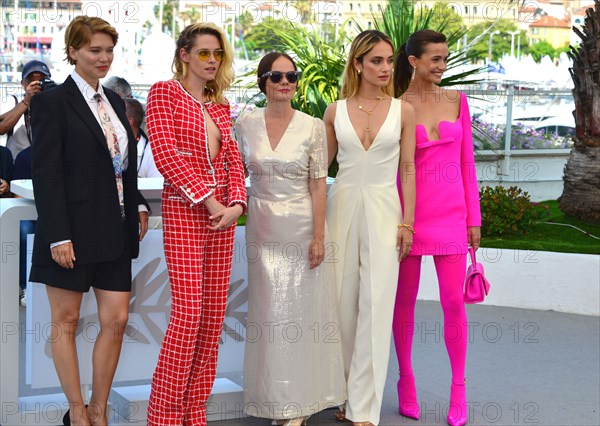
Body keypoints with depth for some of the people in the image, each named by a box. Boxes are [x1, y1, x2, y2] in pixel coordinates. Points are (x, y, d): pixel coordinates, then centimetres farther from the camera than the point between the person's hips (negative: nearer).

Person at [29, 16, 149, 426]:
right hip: (73, 231, -6)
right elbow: (46, 173, -12)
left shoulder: (114, 101, 14)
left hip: (114, 231, 7)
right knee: (66, 321, 6)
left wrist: (138, 207, 6)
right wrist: (58, 236, -18)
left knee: (116, 320, 5)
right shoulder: (52, 101, -7)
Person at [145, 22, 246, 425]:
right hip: (184, 210, -6)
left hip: (223, 213, 6)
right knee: (188, 312, -13)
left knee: (214, 314, 4)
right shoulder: (164, 93, -1)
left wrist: (236, 202, -5)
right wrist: (208, 199, -14)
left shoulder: (220, 105, 17)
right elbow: (165, 153, -11)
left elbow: (233, 158, 14)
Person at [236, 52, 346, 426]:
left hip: (302, 226, -2)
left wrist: (319, 236, -10)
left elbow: (318, 185, -6)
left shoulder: (312, 127, -5)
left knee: (303, 311, 3)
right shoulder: (246, 125, 2)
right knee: (269, 312, 6)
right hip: (263, 227, 2)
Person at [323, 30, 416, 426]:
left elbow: (407, 169, 3)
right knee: (343, 300, 5)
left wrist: (407, 221, -2)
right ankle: (345, 393, 20)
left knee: (375, 304, -6)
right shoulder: (336, 111, 4)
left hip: (383, 208, -1)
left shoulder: (402, 111, 2)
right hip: (342, 205, 1)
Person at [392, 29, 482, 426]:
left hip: (451, 214, 2)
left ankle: (459, 388, 13)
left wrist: (473, 217, 7)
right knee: (405, 300, 8)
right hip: (410, 213, -2)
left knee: (454, 302, 1)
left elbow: (467, 162, 9)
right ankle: (406, 380, 22)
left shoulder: (457, 101, 7)